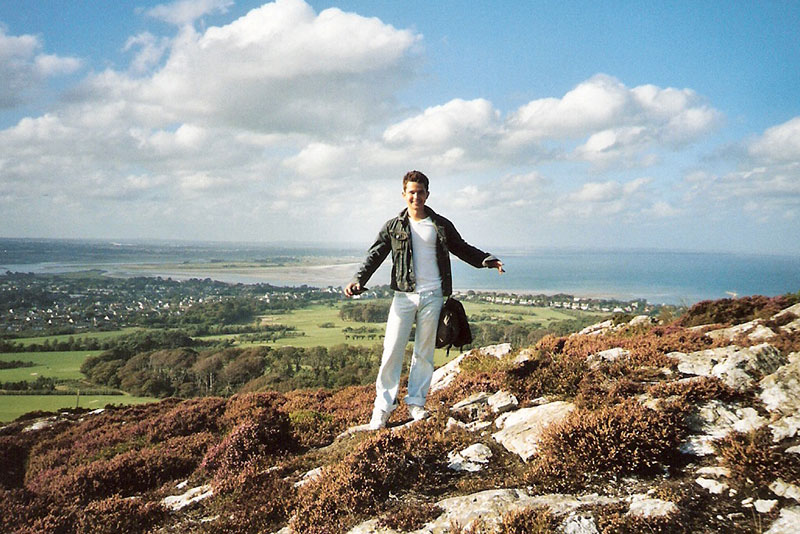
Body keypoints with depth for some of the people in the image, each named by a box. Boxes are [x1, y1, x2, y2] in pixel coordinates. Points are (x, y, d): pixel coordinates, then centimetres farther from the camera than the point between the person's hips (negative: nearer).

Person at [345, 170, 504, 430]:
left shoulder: (441, 226, 7)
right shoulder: (393, 227, 5)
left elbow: (462, 249, 18)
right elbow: (375, 255, 3)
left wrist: (488, 260, 5)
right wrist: (359, 280, -11)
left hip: (433, 296, 1)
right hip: (404, 295, -1)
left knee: (424, 352, 7)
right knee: (392, 350, -4)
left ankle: (416, 402, 19)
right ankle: (383, 405, 5)